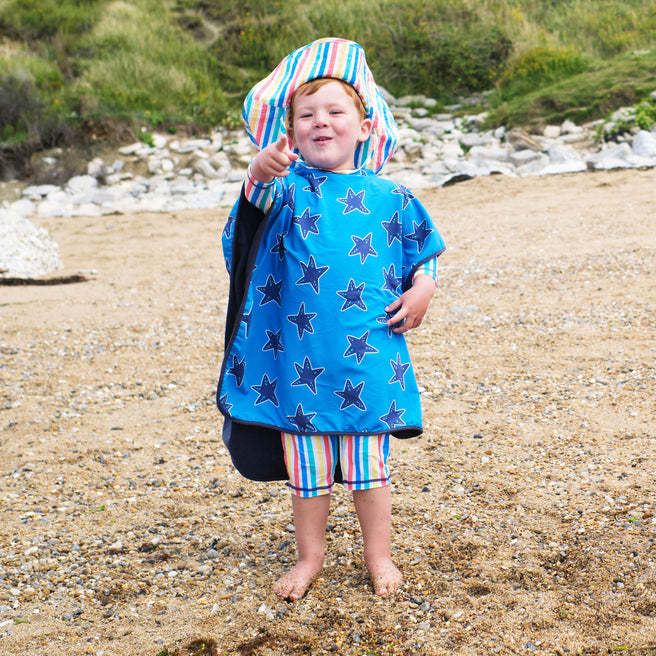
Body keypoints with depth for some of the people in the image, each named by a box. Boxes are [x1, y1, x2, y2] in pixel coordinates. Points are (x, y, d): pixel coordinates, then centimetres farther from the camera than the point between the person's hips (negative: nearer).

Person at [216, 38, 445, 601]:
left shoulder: (388, 196, 4)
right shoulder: (289, 188, -1)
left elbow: (425, 248, 17)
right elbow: (263, 202, -25)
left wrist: (423, 288, -1)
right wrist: (261, 174, -48)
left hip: (368, 358, 0)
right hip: (300, 357, 0)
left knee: (369, 465, 11)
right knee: (307, 468, 11)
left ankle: (379, 555, 29)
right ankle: (310, 557, 30)